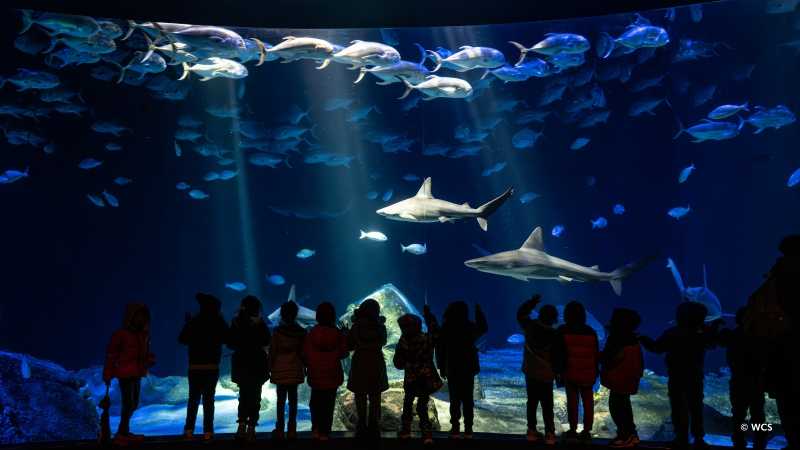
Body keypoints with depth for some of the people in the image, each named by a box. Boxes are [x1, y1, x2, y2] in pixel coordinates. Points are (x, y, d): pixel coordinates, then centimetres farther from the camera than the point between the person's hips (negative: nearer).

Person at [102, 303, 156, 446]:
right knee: (128, 404, -10)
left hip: (136, 374, 8)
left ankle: (124, 432, 29)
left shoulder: (143, 335, 8)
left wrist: (150, 359, -3)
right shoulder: (120, 334, -13)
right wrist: (108, 374, -12)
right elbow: (111, 354, -11)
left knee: (133, 404, 16)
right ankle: (121, 435, -3)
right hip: (125, 374, -8)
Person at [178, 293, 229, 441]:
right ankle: (207, 432, -1)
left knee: (193, 398, 12)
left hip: (195, 367, 1)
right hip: (212, 367, -1)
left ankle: (189, 430, 8)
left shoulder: (194, 322, -5)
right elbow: (227, 339, 4)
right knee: (209, 399, 4)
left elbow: (183, 340, 5)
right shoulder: (219, 323, -7)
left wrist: (188, 324, 18)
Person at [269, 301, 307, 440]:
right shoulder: (301, 331, 2)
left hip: (280, 369, -2)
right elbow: (303, 352, 6)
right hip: (295, 369, 2)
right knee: (293, 398, 5)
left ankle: (280, 430, 2)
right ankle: (291, 430, 7)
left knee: (281, 399, 1)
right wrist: (304, 367, 15)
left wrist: (270, 366, 5)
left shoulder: (277, 331, -5)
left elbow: (273, 351, -3)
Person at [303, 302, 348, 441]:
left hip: (316, 374, 0)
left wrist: (308, 366, 11)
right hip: (332, 374, 0)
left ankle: (316, 428, 10)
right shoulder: (338, 334, -6)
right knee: (328, 403, 5)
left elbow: (305, 353, -5)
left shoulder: (312, 333, -7)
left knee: (316, 401, 16)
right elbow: (343, 353, 0)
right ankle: (324, 432, 4)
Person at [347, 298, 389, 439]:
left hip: (359, 365, -1)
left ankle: (362, 426, 11)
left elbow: (349, 346, -4)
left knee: (360, 397, 9)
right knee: (375, 398, 11)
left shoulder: (356, 327, -12)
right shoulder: (380, 327, -8)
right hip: (376, 365, 1)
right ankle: (374, 426, 13)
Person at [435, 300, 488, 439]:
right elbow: (484, 328, 15)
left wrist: (441, 367, 2)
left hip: (452, 370, 0)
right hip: (468, 369, 1)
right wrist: (478, 310, 14)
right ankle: (468, 429, 5)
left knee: (455, 400, 7)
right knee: (468, 400, 8)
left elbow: (440, 348, -5)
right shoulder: (470, 327, -6)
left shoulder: (446, 328, -8)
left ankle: (455, 429, 3)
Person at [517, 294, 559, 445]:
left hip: (530, 372, 4)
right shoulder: (553, 335, -18)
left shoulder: (530, 327, -9)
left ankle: (532, 431, 18)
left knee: (532, 402, 13)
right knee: (547, 405, 2)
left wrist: (532, 302, 12)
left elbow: (520, 314, 10)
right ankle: (549, 434, 1)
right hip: (546, 375, -4)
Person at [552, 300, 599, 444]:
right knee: (588, 402, 7)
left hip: (571, 373, -3)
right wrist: (595, 371, 18)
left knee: (572, 401, 4)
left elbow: (557, 353, -6)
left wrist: (558, 371, 1)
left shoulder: (562, 332, -5)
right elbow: (596, 354, 10)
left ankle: (573, 431, 8)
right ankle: (586, 432, 9)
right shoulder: (591, 332, 6)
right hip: (588, 373, 3)